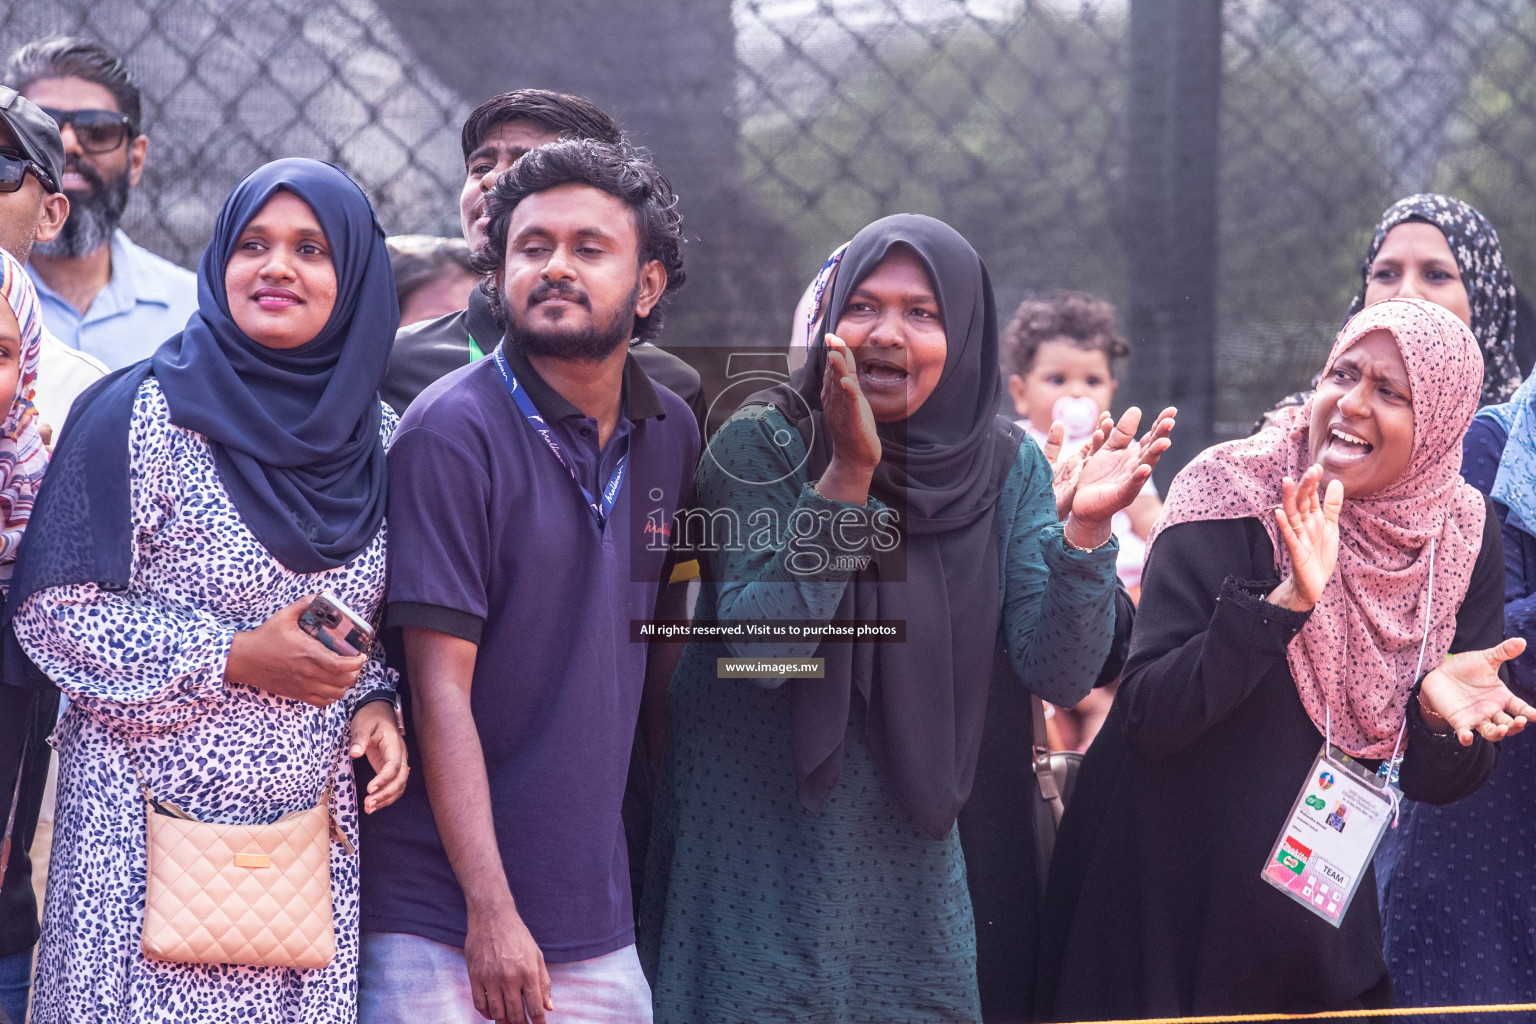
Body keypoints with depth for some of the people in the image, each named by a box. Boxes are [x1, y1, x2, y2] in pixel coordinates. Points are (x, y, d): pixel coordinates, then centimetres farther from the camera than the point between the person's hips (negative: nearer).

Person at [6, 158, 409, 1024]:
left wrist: (376, 701, -1)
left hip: (315, 829, 4)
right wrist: (235, 657, -15)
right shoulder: (144, 415, -7)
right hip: (153, 824, -4)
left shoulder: (378, 438, 8)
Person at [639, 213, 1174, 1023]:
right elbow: (762, 646, -22)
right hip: (758, 857, -3)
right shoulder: (762, 443, -11)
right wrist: (846, 476, -28)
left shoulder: (1005, 467, -1)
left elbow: (1057, 675, -7)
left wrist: (1085, 529, -22)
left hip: (911, 858, 4)